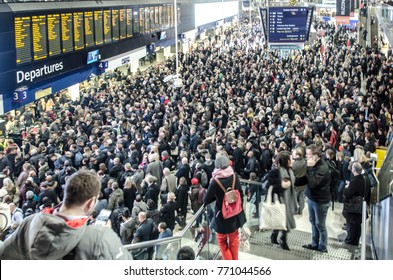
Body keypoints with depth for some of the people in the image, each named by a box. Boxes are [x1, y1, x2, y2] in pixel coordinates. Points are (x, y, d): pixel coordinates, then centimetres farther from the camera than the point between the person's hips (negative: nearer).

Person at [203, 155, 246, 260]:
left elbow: (205, 201, -17)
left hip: (222, 215, -4)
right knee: (233, 238, 26)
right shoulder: (234, 176, -13)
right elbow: (240, 194, 0)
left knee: (222, 241, 18)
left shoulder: (215, 181, -25)